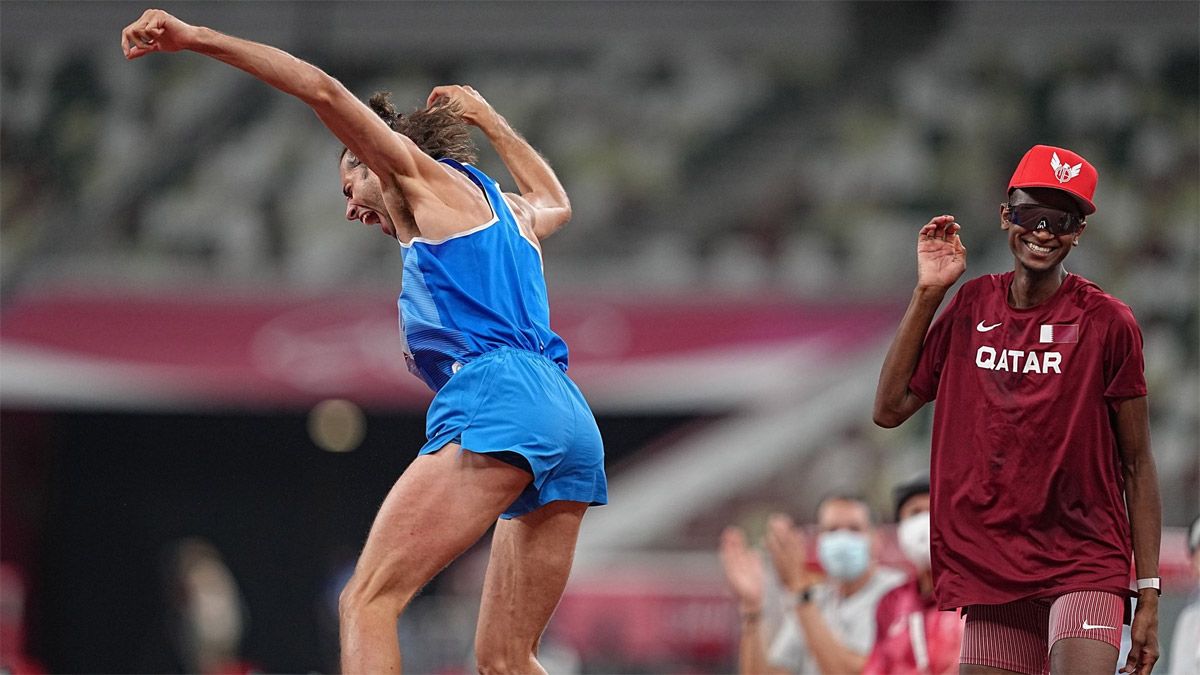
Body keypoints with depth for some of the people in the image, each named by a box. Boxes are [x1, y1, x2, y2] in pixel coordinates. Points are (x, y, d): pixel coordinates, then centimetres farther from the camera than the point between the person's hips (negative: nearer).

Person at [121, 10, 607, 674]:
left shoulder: (429, 176, 13)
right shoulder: (513, 214, 33)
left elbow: (324, 92, 2)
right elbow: (555, 201, 59)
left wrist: (195, 37, 2)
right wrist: (486, 118, 65)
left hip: (499, 399, -8)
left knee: (367, 602, -15)